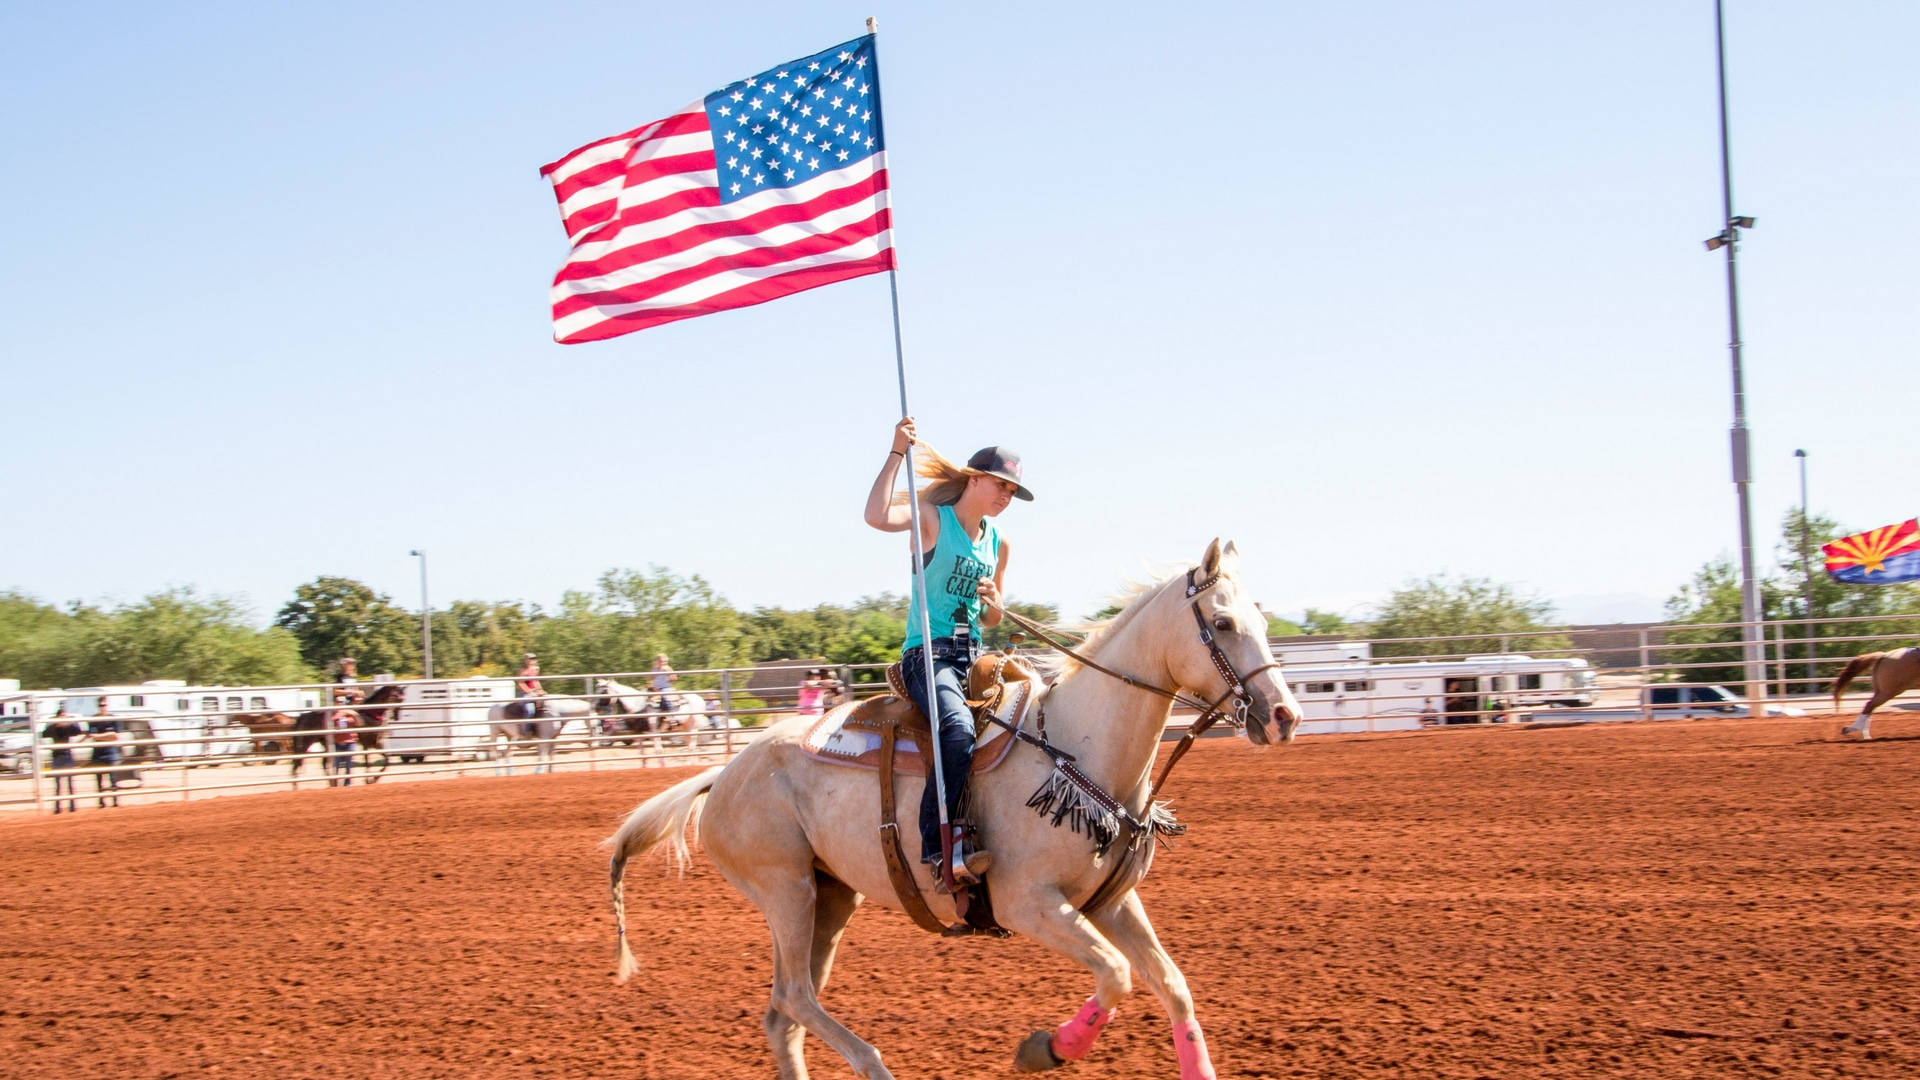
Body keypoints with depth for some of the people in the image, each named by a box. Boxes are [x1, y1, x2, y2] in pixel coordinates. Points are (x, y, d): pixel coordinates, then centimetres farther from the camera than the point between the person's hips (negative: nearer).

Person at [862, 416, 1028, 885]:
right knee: (959, 729, -33)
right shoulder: (932, 519, -2)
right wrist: (896, 453, -23)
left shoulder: (998, 543, 17)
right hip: (928, 654, -7)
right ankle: (940, 846, -34)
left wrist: (994, 601, 0)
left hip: (974, 657, 7)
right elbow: (877, 516, -24)